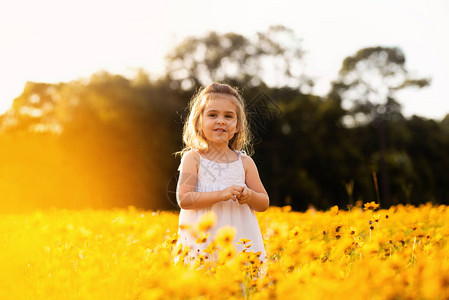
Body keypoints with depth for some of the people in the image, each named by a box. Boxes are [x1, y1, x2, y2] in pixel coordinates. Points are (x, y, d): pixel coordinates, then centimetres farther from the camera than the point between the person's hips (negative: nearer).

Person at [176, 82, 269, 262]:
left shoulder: (245, 162, 8)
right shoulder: (193, 158, 0)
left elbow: (264, 204, 12)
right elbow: (184, 199, -10)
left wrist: (249, 195, -10)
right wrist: (221, 194, -19)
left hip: (240, 239, 3)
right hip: (203, 240, -2)